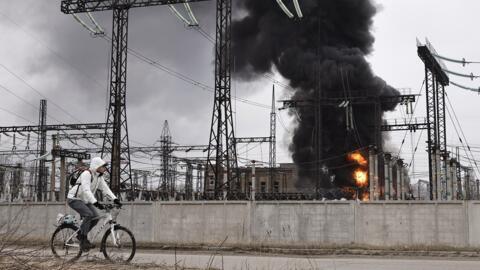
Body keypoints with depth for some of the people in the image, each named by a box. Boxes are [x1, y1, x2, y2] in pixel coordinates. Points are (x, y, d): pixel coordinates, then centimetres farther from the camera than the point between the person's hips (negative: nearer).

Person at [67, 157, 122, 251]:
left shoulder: (99, 177, 4)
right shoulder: (86, 174, -23)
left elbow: (106, 189, 1)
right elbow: (86, 190, -35)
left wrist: (115, 199, -14)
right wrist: (96, 203, -46)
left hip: (85, 200, 9)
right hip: (74, 199, -9)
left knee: (95, 217, -7)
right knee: (89, 214, -27)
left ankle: (81, 235, 10)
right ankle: (83, 240, -17)